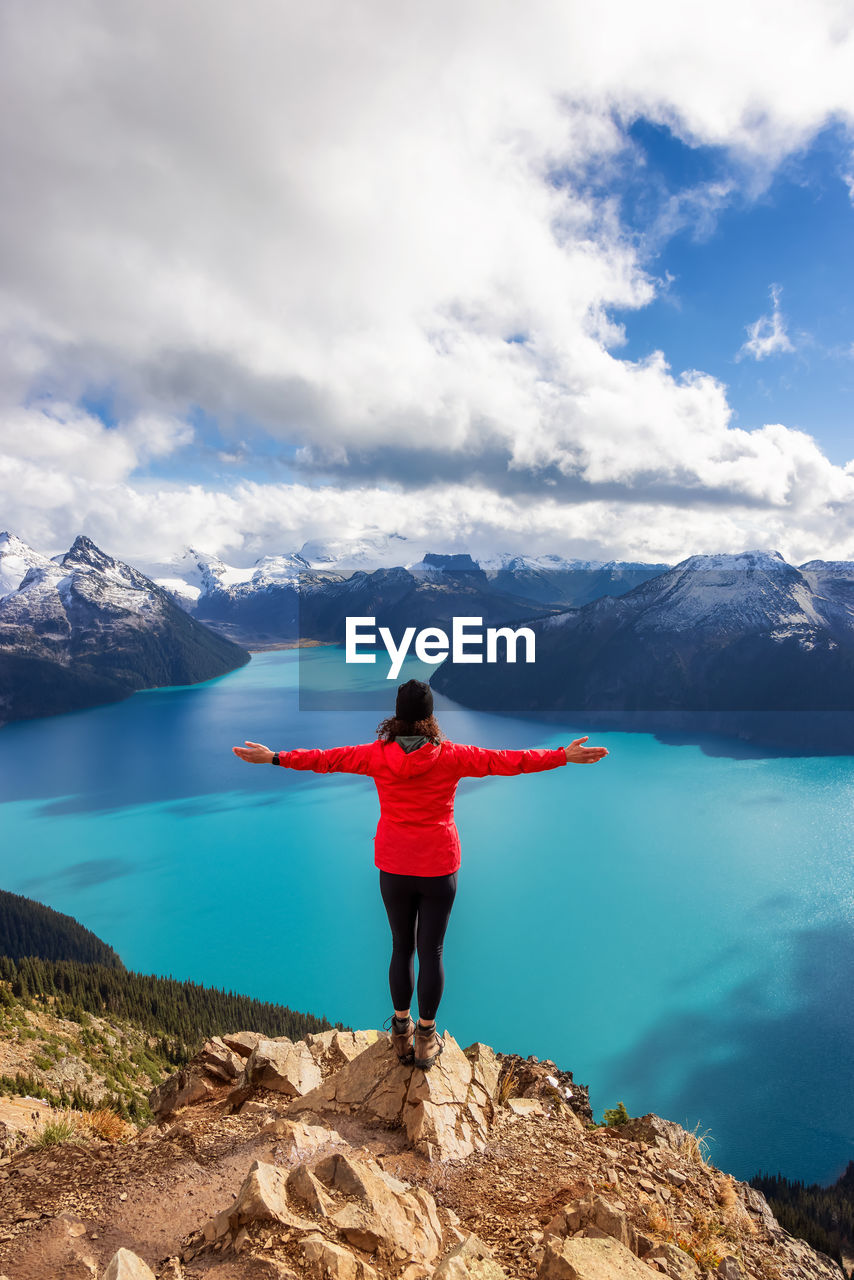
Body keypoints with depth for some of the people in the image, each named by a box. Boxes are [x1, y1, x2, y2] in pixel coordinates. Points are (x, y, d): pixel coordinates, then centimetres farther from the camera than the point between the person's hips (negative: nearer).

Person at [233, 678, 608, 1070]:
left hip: (394, 868, 2)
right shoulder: (450, 756, -12)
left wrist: (273, 757, 11)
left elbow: (325, 758, -1)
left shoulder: (378, 755, -8)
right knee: (431, 951, 10)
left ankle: (402, 1031, 32)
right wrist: (563, 756, -3)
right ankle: (426, 1038, 24)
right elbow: (505, 760, -10)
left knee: (401, 947, 17)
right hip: (439, 869, -2)